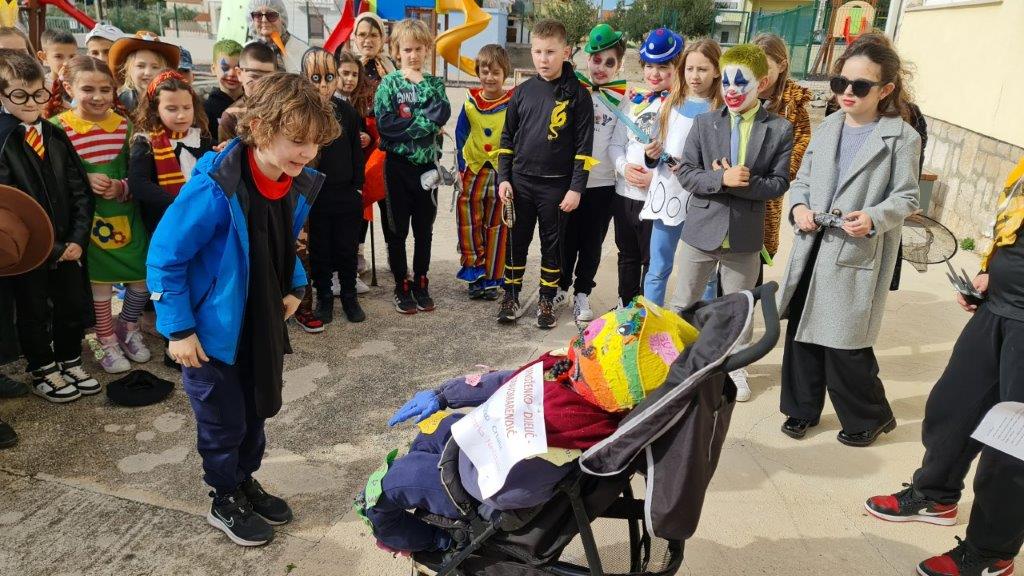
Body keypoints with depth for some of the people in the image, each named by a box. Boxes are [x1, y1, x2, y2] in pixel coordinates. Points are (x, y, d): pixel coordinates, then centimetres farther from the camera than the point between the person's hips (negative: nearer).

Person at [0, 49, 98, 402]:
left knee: (72, 306, 15)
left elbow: (80, 192, 4)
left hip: (67, 245, 5)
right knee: (33, 313, 12)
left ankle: (70, 362, 35)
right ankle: (42, 372, 29)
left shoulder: (57, 137, 5)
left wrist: (78, 239, -7)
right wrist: (51, 248, -16)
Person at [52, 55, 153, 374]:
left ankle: (128, 327, 32)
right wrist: (84, 180, -19)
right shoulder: (60, 128, -7)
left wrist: (121, 187, -13)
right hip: (88, 217, -3)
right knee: (100, 279, 5)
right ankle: (107, 340, 24)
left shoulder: (124, 125, 2)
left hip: (127, 214, 3)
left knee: (144, 276, 5)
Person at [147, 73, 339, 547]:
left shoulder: (299, 186, -7)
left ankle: (246, 482, 45)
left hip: (263, 325, 7)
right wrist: (178, 329, -20)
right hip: (213, 331, -6)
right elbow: (165, 257, -21)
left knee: (256, 412, 21)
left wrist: (293, 287, 5)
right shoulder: (215, 189, -29)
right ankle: (224, 502, 34)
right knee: (225, 423, 10)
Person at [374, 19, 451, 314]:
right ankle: (401, 286, 19)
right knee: (397, 230, 6)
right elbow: (385, 124, -16)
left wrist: (423, 83, -12)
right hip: (398, 165, -2)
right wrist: (424, 123, -14)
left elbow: (443, 114, -12)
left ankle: (420, 284, 24)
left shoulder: (434, 83, 7)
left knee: (424, 229, 10)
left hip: (427, 165, 2)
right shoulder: (389, 84, -2)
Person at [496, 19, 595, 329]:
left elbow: (583, 146, -6)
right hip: (521, 181, 3)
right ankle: (511, 296, 23)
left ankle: (547, 300, 21)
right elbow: (507, 137, 9)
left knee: (552, 243, 8)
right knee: (517, 241, 10)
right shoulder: (523, 91, 4)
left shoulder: (578, 94, -5)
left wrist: (575, 188, -11)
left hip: (557, 185, -3)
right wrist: (504, 178, 2)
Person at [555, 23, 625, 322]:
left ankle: (582, 294, 24)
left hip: (603, 183, 0)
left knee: (592, 241, 10)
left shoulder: (622, 99, 1)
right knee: (566, 238, 11)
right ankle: (561, 286, 30)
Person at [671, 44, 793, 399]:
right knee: (683, 303, 14)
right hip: (701, 229, 1)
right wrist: (722, 179, -23)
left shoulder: (780, 129, -4)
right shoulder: (704, 123, -2)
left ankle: (735, 366, 35)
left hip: (745, 236, 0)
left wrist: (745, 182, -22)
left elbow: (778, 184, -6)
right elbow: (685, 173, -7)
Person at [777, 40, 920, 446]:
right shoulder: (827, 127, 10)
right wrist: (798, 207, -7)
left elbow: (906, 198, -5)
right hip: (813, 248, 5)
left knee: (845, 344, -1)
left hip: (858, 256, -5)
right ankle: (803, 409, 30)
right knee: (802, 334, 12)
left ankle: (871, 416, 24)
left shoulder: (902, 138, -5)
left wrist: (874, 219, -24)